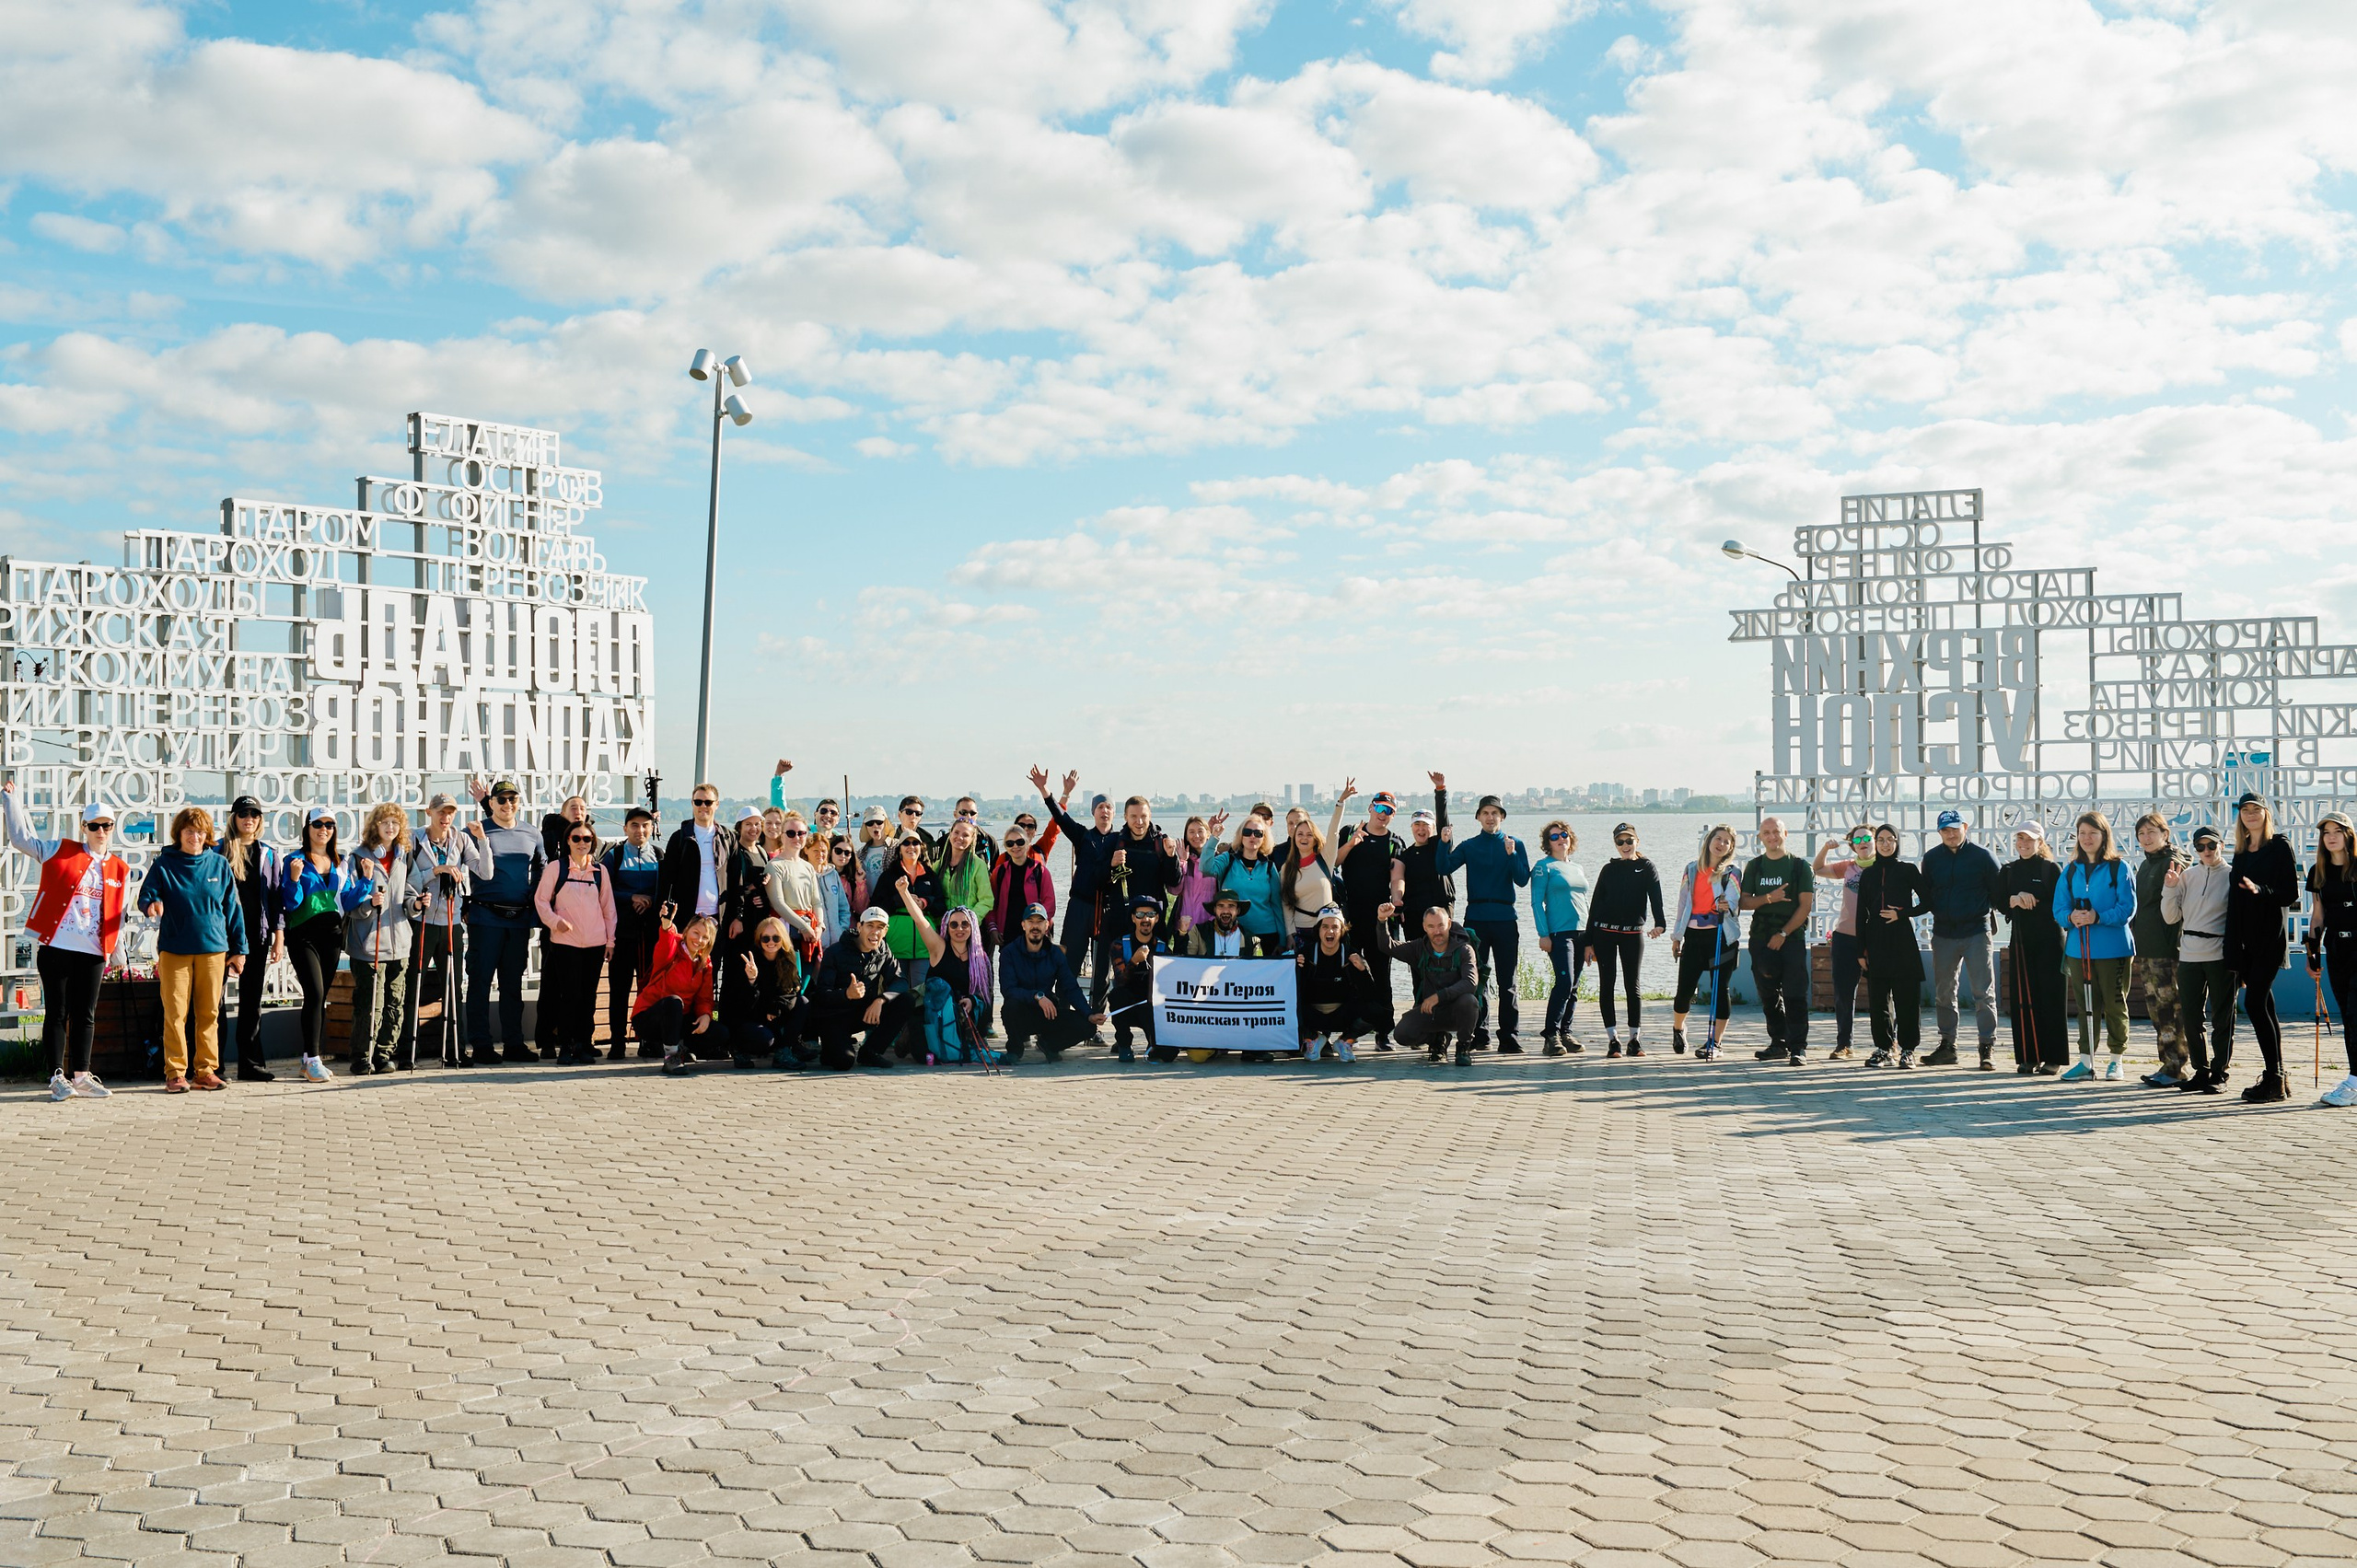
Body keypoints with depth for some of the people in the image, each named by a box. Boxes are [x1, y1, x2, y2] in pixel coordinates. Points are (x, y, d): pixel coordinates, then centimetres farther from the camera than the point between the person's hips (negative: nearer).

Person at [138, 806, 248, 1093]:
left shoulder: (219, 865, 8)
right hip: (174, 949, -1)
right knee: (175, 1013, -2)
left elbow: (232, 908, 11)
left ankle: (206, 1071, 12)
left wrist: (239, 949, 9)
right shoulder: (163, 864, 3)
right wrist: (151, 905, -24)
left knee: (209, 1013, 5)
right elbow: (146, 895, 1)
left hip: (213, 948, 2)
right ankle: (175, 1072, 4)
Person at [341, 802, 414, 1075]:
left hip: (399, 941, 5)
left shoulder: (404, 857, 14)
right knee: (370, 1004, -8)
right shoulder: (357, 857, -1)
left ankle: (385, 1054, 15)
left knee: (395, 1003, 6)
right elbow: (348, 902, -4)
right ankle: (362, 1058, 1)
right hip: (368, 943, -5)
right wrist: (369, 902, -23)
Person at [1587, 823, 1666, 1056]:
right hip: (1604, 933, 2)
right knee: (1607, 985, 0)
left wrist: (1660, 923, -29)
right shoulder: (1609, 869, 9)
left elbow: (1656, 898, -9)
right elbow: (1595, 904, 10)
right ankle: (1613, 1039, 4)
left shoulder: (1646, 867, 5)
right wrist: (1589, 941, 5)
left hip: (1633, 934, -2)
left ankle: (1635, 1039, 6)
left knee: (1632, 985, 0)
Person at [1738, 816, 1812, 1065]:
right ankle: (1779, 1043, 16)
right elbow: (1743, 902, 7)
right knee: (1769, 995, 7)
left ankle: (1798, 1047, -8)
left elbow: (1805, 905, -4)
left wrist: (1783, 934, -11)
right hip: (1761, 937, 4)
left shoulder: (1799, 865, 1)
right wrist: (1768, 898, -11)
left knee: (1794, 994, -10)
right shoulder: (1754, 866, 11)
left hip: (1792, 936, -4)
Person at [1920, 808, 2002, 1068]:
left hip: (1976, 932, -4)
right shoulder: (1931, 858, 8)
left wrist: (1986, 912, -2)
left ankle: (1988, 1047, -2)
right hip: (1943, 934, 4)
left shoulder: (1982, 856, -3)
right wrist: (1937, 913, 4)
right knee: (1943, 994, 9)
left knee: (1983, 993, -5)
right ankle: (1947, 1045, 18)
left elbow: (1999, 893, 1)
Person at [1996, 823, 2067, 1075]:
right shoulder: (2008, 871, 13)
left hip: (2049, 941, -4)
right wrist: (2015, 900, -14)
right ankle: (2028, 1057, 6)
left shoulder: (2051, 869, 0)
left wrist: (2031, 904, -12)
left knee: (2051, 997, -3)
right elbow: (2001, 903, 4)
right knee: (2023, 999, 1)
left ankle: (2053, 1058, 1)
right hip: (2020, 941, 4)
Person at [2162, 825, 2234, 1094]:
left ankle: (2219, 1073, 10)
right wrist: (2170, 888, -5)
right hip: (2189, 955, 4)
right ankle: (2201, 1070, 17)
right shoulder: (2188, 874, 10)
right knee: (2191, 1016, 7)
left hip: (2220, 956, -4)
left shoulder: (2232, 875, -1)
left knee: (2222, 1017, 3)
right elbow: (2172, 917, 9)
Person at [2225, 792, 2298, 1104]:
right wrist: (2234, 948, 12)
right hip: (2246, 939, 7)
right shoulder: (2240, 853, 17)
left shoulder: (2280, 846, -2)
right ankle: (2277, 1080, 12)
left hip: (2270, 937, -7)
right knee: (2264, 1007, 8)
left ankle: (2273, 1080, -10)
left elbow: (2291, 893, -8)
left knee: (2254, 1003, -14)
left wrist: (2260, 890, -26)